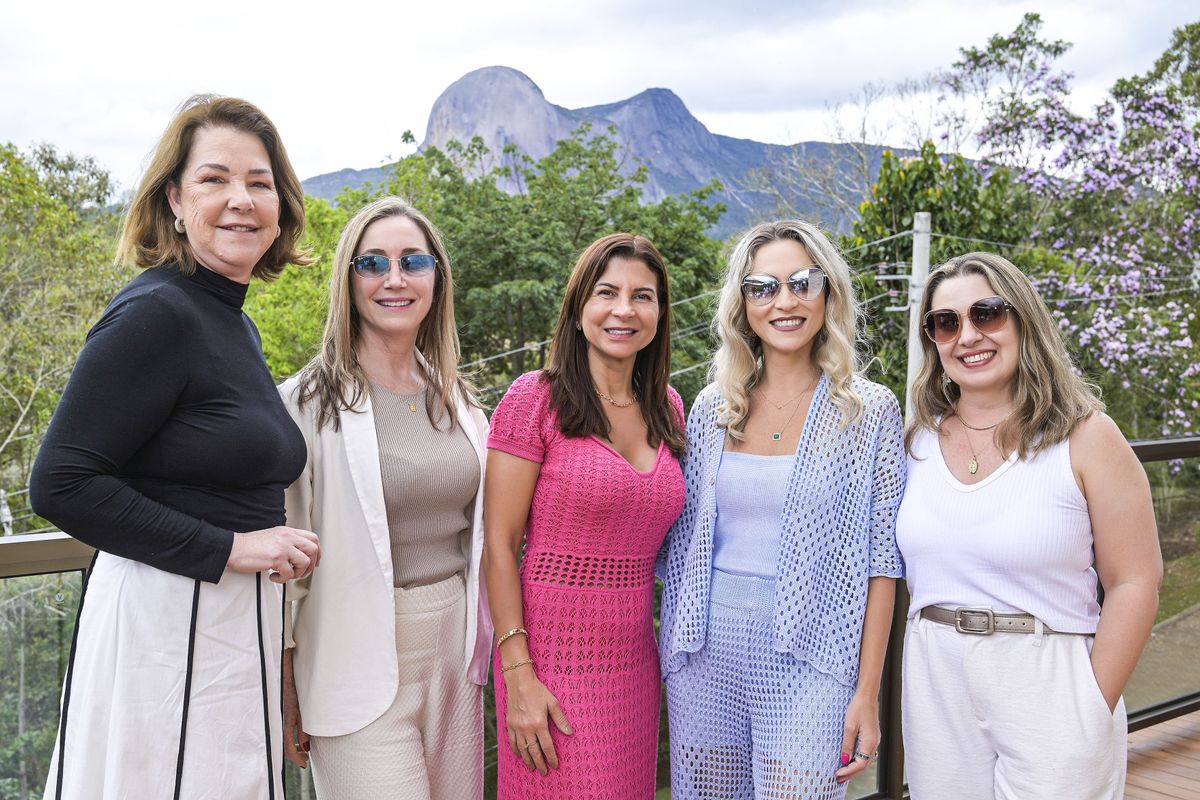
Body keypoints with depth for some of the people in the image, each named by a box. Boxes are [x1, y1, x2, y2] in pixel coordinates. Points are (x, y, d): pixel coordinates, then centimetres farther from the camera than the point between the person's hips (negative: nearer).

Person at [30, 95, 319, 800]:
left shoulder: (236, 322, 13)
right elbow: (62, 483, -20)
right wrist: (229, 549, -18)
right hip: (164, 619, -9)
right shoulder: (156, 312, -14)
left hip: (238, 625, 9)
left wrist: (278, 546, 6)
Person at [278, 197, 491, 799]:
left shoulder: (457, 400, 8)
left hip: (454, 658, 5)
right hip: (360, 669, -5)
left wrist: (480, 653, 16)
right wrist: (285, 698, -6)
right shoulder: (308, 403, -9)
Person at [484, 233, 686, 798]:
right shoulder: (535, 399, -10)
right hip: (553, 660, -5)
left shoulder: (667, 407, 7)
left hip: (635, 661, 6)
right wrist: (518, 673, -15)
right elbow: (499, 545, -10)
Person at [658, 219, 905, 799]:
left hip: (806, 660, -3)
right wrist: (674, 651, 8)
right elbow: (683, 543, 11)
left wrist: (867, 694, -8)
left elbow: (881, 561, -4)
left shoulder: (870, 411, -2)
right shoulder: (711, 408, 6)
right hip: (706, 654, 3)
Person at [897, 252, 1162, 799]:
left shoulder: (1084, 436, -8)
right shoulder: (919, 440, 4)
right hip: (934, 685, 4)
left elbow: (1134, 582, -9)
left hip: (1049, 682, -3)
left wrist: (1095, 708, -11)